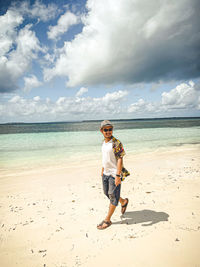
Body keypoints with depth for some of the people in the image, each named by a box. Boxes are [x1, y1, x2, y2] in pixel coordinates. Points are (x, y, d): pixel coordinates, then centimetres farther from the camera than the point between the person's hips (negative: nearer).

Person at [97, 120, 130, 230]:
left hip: (114, 174, -8)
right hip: (106, 173, 9)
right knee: (107, 193, 20)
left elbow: (120, 159, -20)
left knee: (113, 196, 2)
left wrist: (118, 175, -24)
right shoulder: (104, 143, 7)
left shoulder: (116, 143, -17)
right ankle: (124, 202, 43)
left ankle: (107, 220, 14)